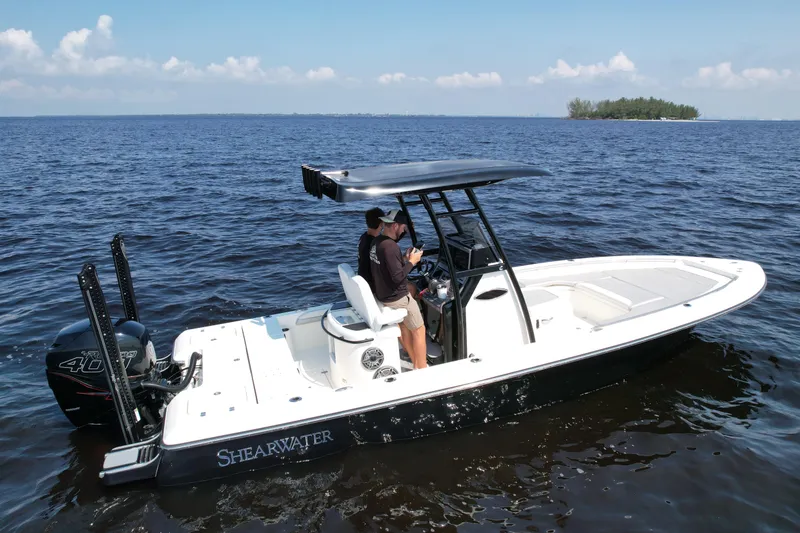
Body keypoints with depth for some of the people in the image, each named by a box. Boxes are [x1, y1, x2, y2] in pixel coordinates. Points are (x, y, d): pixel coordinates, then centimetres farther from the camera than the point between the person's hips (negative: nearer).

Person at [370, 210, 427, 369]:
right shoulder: (390, 246, -27)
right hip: (397, 298, -9)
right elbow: (398, 277, -27)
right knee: (419, 330, 6)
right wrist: (411, 262, -14)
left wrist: (405, 258, 4)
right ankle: (422, 370, 14)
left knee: (404, 325, 23)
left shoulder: (376, 242, 3)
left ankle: (416, 363, 34)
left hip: (383, 294, 9)